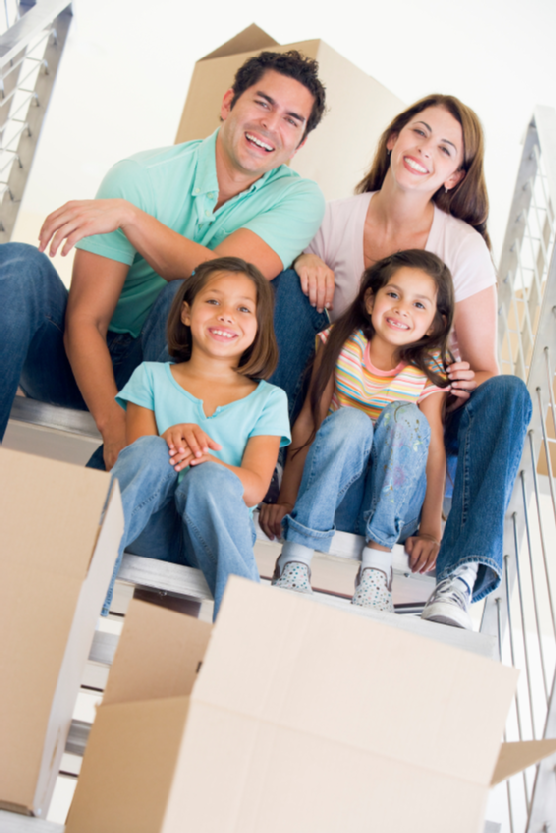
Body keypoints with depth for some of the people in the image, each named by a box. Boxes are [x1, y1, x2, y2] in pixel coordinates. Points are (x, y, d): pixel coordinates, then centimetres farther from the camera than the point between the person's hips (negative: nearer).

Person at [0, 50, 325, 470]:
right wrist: (114, 426, -30)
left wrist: (128, 215, -26)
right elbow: (86, 319, -16)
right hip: (84, 362, 0)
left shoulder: (300, 198, -6)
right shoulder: (139, 177, -11)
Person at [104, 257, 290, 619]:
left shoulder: (268, 400, 12)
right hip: (151, 531, 1)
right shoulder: (152, 377, 14)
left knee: (210, 478, -32)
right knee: (152, 451, -28)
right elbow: (136, 461, 3)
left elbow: (254, 488, -2)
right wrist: (170, 439, -21)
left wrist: (203, 458, -23)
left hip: (217, 529, -1)